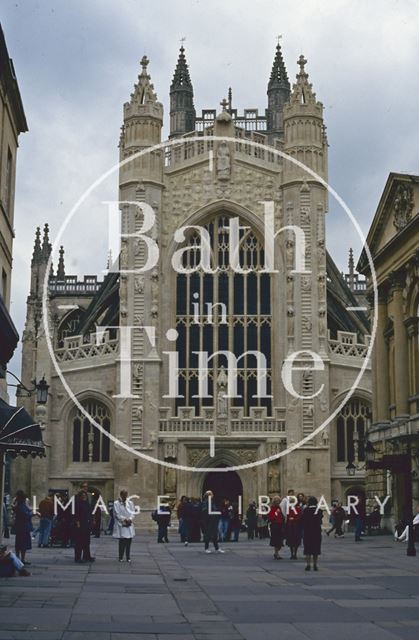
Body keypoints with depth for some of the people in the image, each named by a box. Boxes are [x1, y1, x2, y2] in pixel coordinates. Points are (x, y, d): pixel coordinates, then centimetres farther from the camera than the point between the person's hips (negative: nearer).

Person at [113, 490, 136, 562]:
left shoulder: (130, 503, 14)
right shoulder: (116, 503, 2)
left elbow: (133, 512, 7)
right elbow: (117, 514, -5)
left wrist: (130, 519, -11)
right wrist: (125, 519, -14)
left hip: (129, 525, 4)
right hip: (121, 525, -4)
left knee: (129, 542, 2)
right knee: (122, 542, -7)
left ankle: (128, 558, 10)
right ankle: (120, 557, 2)